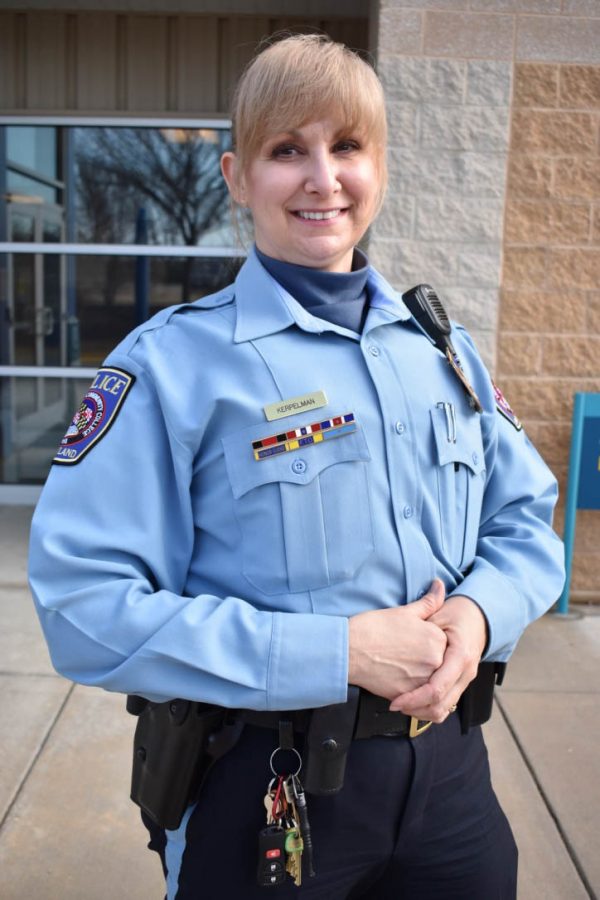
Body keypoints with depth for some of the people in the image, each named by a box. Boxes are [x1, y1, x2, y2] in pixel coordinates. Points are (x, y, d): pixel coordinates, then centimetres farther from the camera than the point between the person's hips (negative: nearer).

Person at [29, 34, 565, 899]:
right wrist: (335, 653, -24)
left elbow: (526, 524, 9)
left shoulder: (444, 350, 5)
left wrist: (478, 612, -13)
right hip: (266, 791, -4)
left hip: (447, 768, 5)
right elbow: (86, 605, -18)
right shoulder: (174, 363, -12)